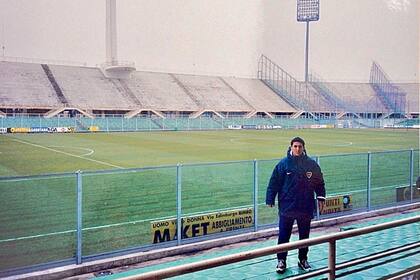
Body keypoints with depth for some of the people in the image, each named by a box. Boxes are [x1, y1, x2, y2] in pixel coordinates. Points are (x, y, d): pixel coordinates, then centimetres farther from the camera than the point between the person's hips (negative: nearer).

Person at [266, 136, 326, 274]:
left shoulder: (312, 164, 0)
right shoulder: (284, 164, -6)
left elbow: (319, 182, 10)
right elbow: (274, 183, -4)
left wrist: (321, 198, 7)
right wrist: (270, 199, -7)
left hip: (306, 207, 2)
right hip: (287, 207, -2)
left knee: (304, 235, 13)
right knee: (284, 235, 4)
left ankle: (303, 259, 29)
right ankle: (281, 261, 17)